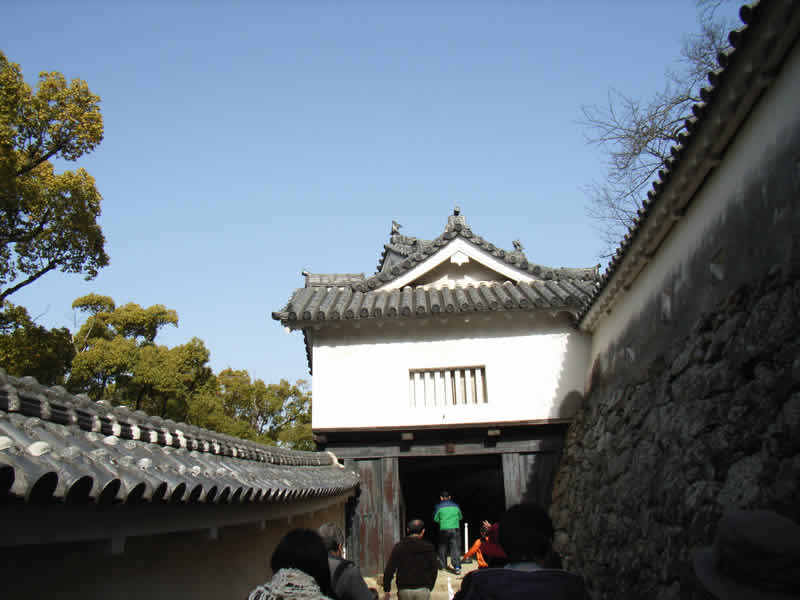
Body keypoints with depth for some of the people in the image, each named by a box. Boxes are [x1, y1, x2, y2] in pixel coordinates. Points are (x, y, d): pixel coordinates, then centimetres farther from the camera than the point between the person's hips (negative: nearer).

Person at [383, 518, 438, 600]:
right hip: (423, 590, 0)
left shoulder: (399, 546, -2)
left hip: (404, 590, 0)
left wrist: (386, 590, 2)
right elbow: (434, 570, 6)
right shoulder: (429, 547, 1)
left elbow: (389, 569, -5)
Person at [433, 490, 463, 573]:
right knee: (455, 548, -3)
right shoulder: (455, 505, 5)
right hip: (455, 529, 1)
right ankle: (457, 566, -14)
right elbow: (460, 517, 14)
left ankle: (442, 564, 24)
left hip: (444, 529, -1)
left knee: (443, 547, 15)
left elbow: (436, 519, 1)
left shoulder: (439, 506, -3)